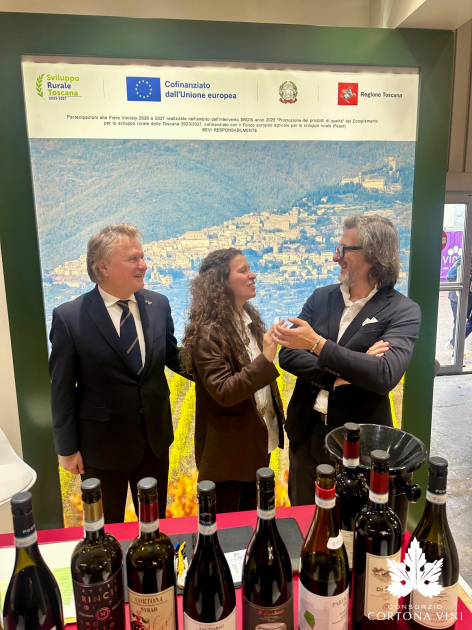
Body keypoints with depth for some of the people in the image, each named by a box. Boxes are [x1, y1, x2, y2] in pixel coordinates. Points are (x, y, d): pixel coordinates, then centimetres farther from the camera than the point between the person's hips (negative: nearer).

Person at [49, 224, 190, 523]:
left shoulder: (158, 304, -6)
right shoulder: (69, 317, -16)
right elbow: (62, 389, -10)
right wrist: (68, 449, -5)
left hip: (155, 439, 3)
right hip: (102, 445, -3)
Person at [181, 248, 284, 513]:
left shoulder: (249, 317, 3)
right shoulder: (208, 333, -21)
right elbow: (223, 392, -27)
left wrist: (277, 417, 12)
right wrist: (266, 359, -34)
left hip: (257, 438, 7)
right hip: (228, 448, -7)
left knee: (249, 517, 24)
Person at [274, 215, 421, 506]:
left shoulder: (403, 311, -12)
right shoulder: (321, 297, 1)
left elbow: (385, 375, -26)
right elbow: (288, 355, -5)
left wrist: (317, 344, -30)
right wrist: (338, 374, -20)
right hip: (306, 432, 4)